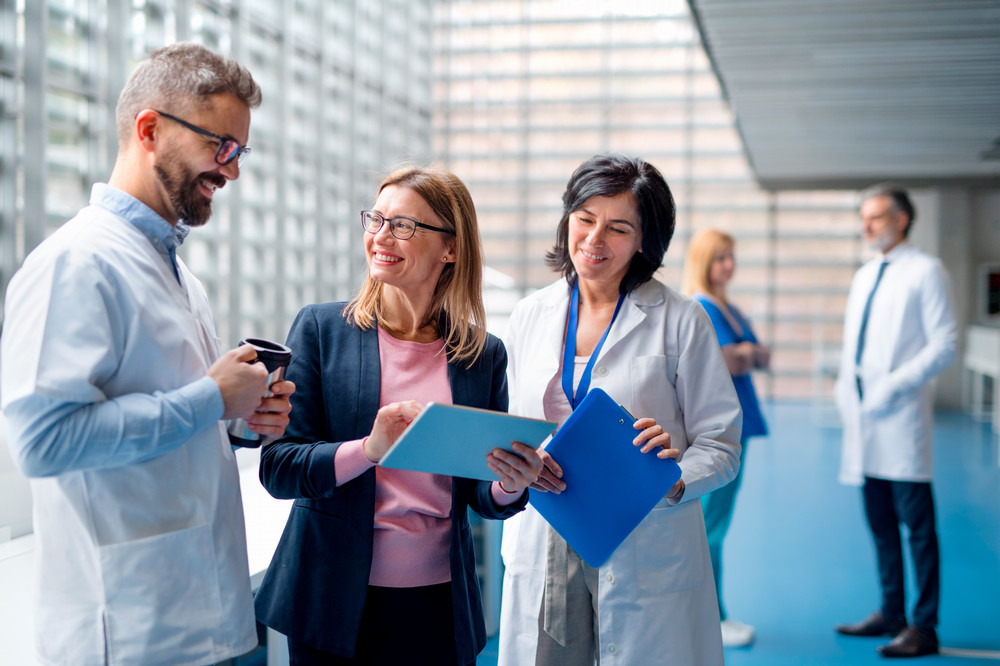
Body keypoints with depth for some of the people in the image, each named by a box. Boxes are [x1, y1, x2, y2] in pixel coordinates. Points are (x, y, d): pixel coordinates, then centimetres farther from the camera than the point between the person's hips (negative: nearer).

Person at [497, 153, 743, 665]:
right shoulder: (529, 316, 9)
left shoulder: (680, 320, -3)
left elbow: (721, 446, -4)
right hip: (543, 554, 3)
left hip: (647, 560, -3)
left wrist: (674, 479, -24)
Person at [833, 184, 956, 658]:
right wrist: (844, 386, 9)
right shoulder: (863, 277, 19)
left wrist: (893, 385, -17)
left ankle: (923, 627, 3)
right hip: (864, 421, 7)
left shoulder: (925, 272, -3)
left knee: (918, 528, -3)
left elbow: (943, 347, -9)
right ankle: (891, 613, 22)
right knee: (880, 525, 13)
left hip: (902, 419, -7)